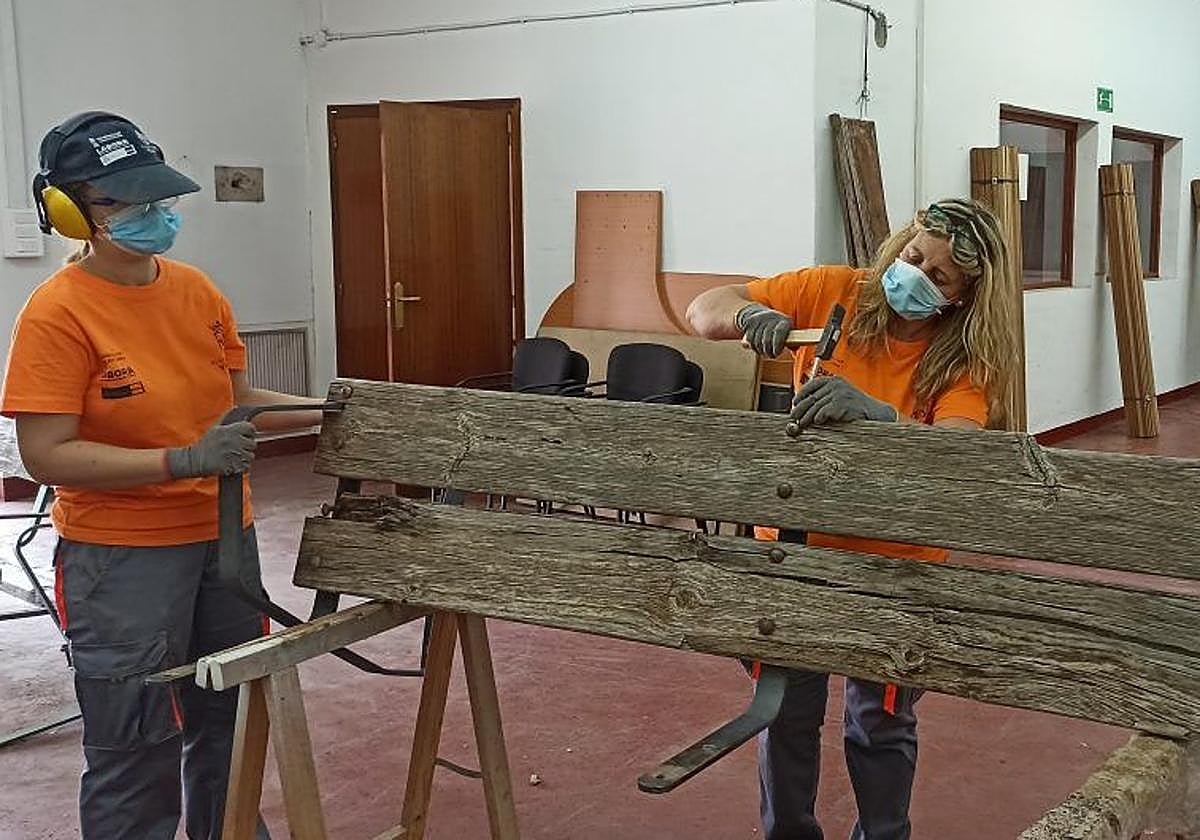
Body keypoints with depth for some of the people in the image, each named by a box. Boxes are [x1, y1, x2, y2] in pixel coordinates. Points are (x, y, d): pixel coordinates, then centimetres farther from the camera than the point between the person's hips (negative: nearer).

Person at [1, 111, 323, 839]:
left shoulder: (198, 291, 2)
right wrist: (183, 461, -26)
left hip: (223, 535, 6)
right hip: (122, 558, -6)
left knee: (230, 724, 20)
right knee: (136, 753, 5)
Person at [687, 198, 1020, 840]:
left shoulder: (966, 358, -11)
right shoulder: (832, 292, -9)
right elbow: (702, 311, -6)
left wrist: (875, 413, -48)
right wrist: (747, 315, -29)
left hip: (893, 559, -1)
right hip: (795, 538, 1)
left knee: (881, 724, 13)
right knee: (786, 711, 14)